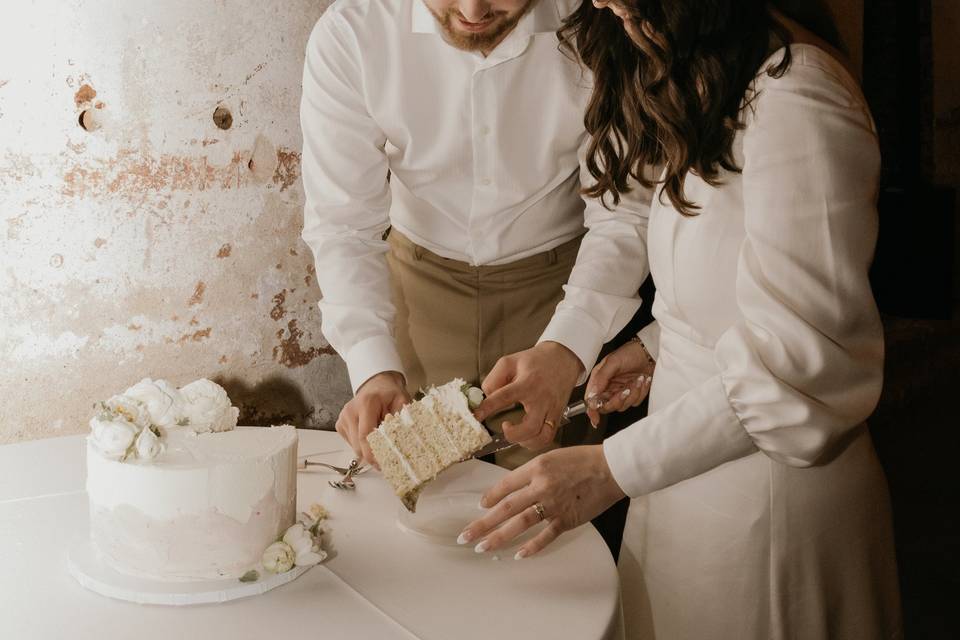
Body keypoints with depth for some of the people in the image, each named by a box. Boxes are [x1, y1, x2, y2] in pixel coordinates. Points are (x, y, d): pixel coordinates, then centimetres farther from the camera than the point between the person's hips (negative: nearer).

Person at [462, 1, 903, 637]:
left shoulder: (795, 100, -23)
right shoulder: (716, 85, 9)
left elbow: (795, 362, -25)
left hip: (768, 483, -9)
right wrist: (661, 341, 8)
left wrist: (613, 468, -24)